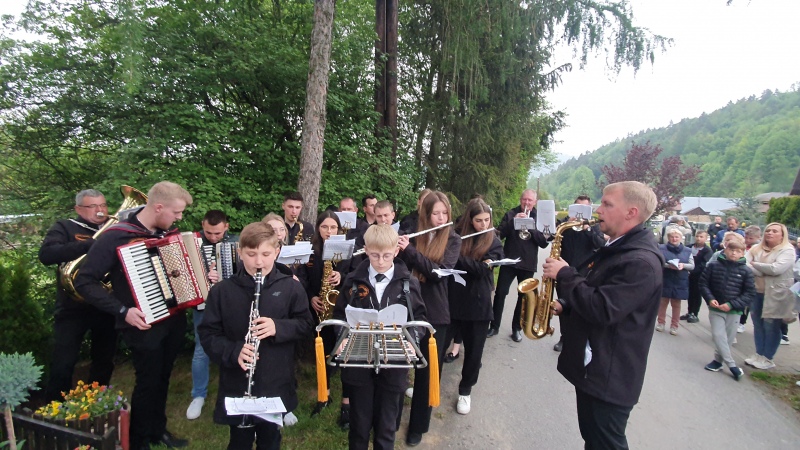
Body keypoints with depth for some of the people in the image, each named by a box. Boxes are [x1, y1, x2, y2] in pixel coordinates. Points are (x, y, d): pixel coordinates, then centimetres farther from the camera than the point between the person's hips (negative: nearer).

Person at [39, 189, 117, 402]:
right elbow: (45, 254, -19)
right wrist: (90, 244, -27)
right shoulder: (65, 228, -1)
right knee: (62, 365, -1)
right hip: (73, 307, -3)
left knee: (104, 362, 15)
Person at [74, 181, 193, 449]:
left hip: (174, 320, 6)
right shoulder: (115, 237, -17)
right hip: (144, 326, -6)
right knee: (148, 383, 7)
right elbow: (84, 282, -17)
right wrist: (122, 311, -23)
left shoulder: (167, 233, 2)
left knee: (162, 379, 20)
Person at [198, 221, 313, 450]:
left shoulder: (291, 287, -7)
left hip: (276, 385, 1)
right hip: (236, 386, 0)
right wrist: (233, 352, -21)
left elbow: (305, 325, -1)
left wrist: (278, 327, -21)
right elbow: (207, 334, -3)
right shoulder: (221, 291, -7)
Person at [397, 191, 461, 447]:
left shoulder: (452, 240, -3)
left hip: (434, 313, -2)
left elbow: (440, 272, -18)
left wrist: (409, 249, -26)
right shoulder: (411, 235, 3)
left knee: (427, 370, 9)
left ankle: (418, 426, 27)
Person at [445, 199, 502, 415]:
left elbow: (482, 269, -17)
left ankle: (465, 391, 33)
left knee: (473, 351, 11)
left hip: (478, 304, 0)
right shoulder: (456, 237, 0)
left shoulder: (493, 242, -2)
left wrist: (457, 256, -25)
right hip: (451, 300, 1)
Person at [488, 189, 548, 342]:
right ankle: (494, 326, 9)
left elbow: (544, 242, -5)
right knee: (500, 293, -2)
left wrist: (531, 227, -18)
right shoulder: (511, 214, 4)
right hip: (509, 261, -1)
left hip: (528, 264, 1)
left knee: (524, 296, 7)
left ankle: (517, 328, 20)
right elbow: (500, 234, -7)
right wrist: (513, 221, -20)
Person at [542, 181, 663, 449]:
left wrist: (564, 273, -22)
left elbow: (602, 310, -32)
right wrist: (564, 305, 1)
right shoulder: (616, 248, 10)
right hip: (591, 367, 10)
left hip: (609, 377, -10)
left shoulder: (641, 261, -24)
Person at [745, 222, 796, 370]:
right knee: (758, 325, 12)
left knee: (771, 327, 3)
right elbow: (746, 266, -4)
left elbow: (776, 269, -21)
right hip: (756, 292, 5)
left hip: (775, 295, -5)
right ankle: (759, 355, 23)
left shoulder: (787, 250, -7)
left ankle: (767, 359, 15)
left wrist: (755, 264, -9)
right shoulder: (756, 249, 7)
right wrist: (766, 271, -17)